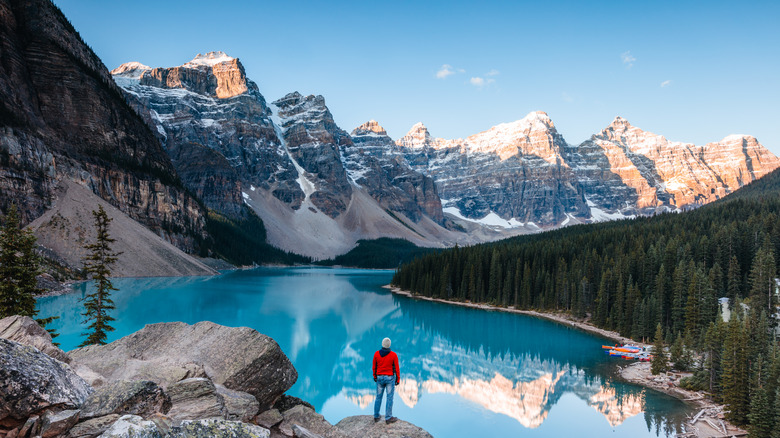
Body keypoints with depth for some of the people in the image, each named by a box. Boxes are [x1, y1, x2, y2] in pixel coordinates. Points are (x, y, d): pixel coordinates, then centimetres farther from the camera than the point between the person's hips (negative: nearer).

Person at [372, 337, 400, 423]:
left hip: (380, 378, 3)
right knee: (389, 398, 3)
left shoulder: (376, 354, -6)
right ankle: (388, 418, 5)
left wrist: (375, 376, 18)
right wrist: (398, 380, 0)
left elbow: (374, 367, 4)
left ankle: (376, 417, 19)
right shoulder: (394, 355, -13)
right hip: (390, 378, -3)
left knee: (378, 397, 13)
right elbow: (396, 368, -9)